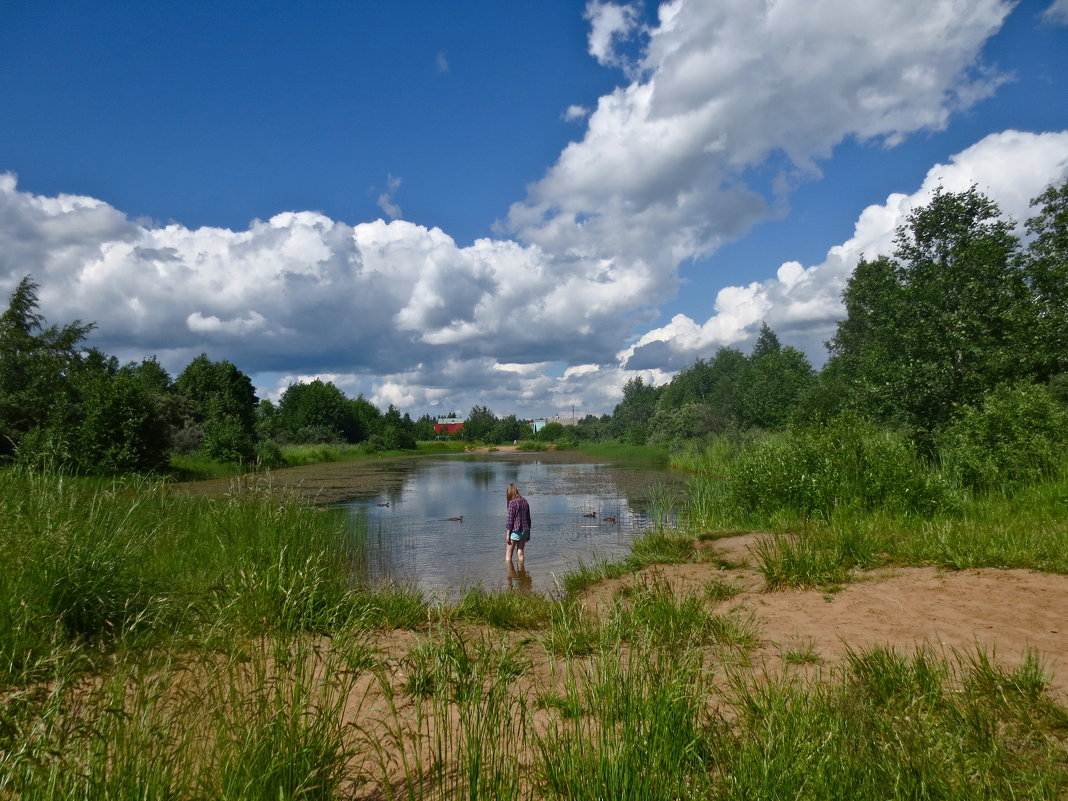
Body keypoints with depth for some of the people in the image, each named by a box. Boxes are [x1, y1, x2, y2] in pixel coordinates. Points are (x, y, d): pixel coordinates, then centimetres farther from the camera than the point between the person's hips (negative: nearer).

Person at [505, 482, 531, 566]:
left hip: (515, 531, -6)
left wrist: (507, 535, -9)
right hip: (524, 530, 6)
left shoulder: (512, 502, -12)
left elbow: (510, 520, -14)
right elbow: (528, 519, 12)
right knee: (520, 553, 13)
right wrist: (528, 533, 19)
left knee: (508, 554, 3)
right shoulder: (525, 501, 7)